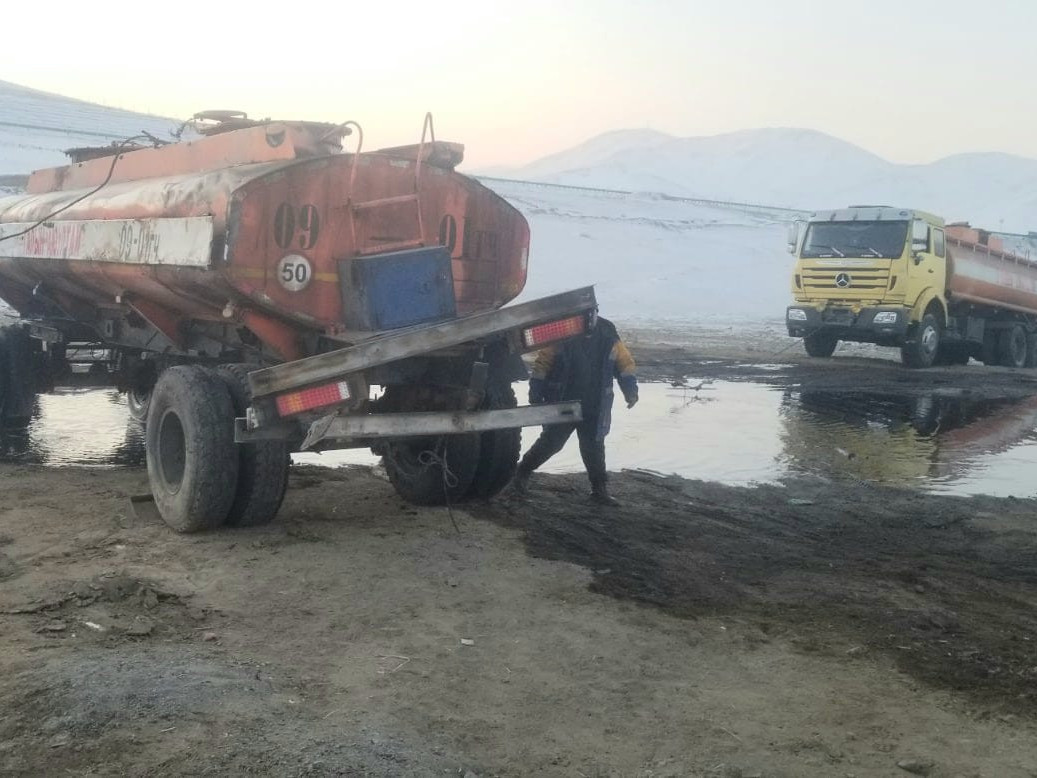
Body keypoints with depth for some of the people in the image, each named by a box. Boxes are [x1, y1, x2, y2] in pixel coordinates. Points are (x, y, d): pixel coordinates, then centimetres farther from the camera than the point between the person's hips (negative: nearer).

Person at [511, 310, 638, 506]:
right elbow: (542, 364, -6)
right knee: (551, 442, 6)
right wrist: (535, 396, -7)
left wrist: (630, 390, -6)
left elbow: (625, 362, 6)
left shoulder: (608, 334, -2)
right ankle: (522, 472, 25)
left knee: (593, 448, 7)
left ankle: (599, 489, 17)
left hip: (594, 409, 2)